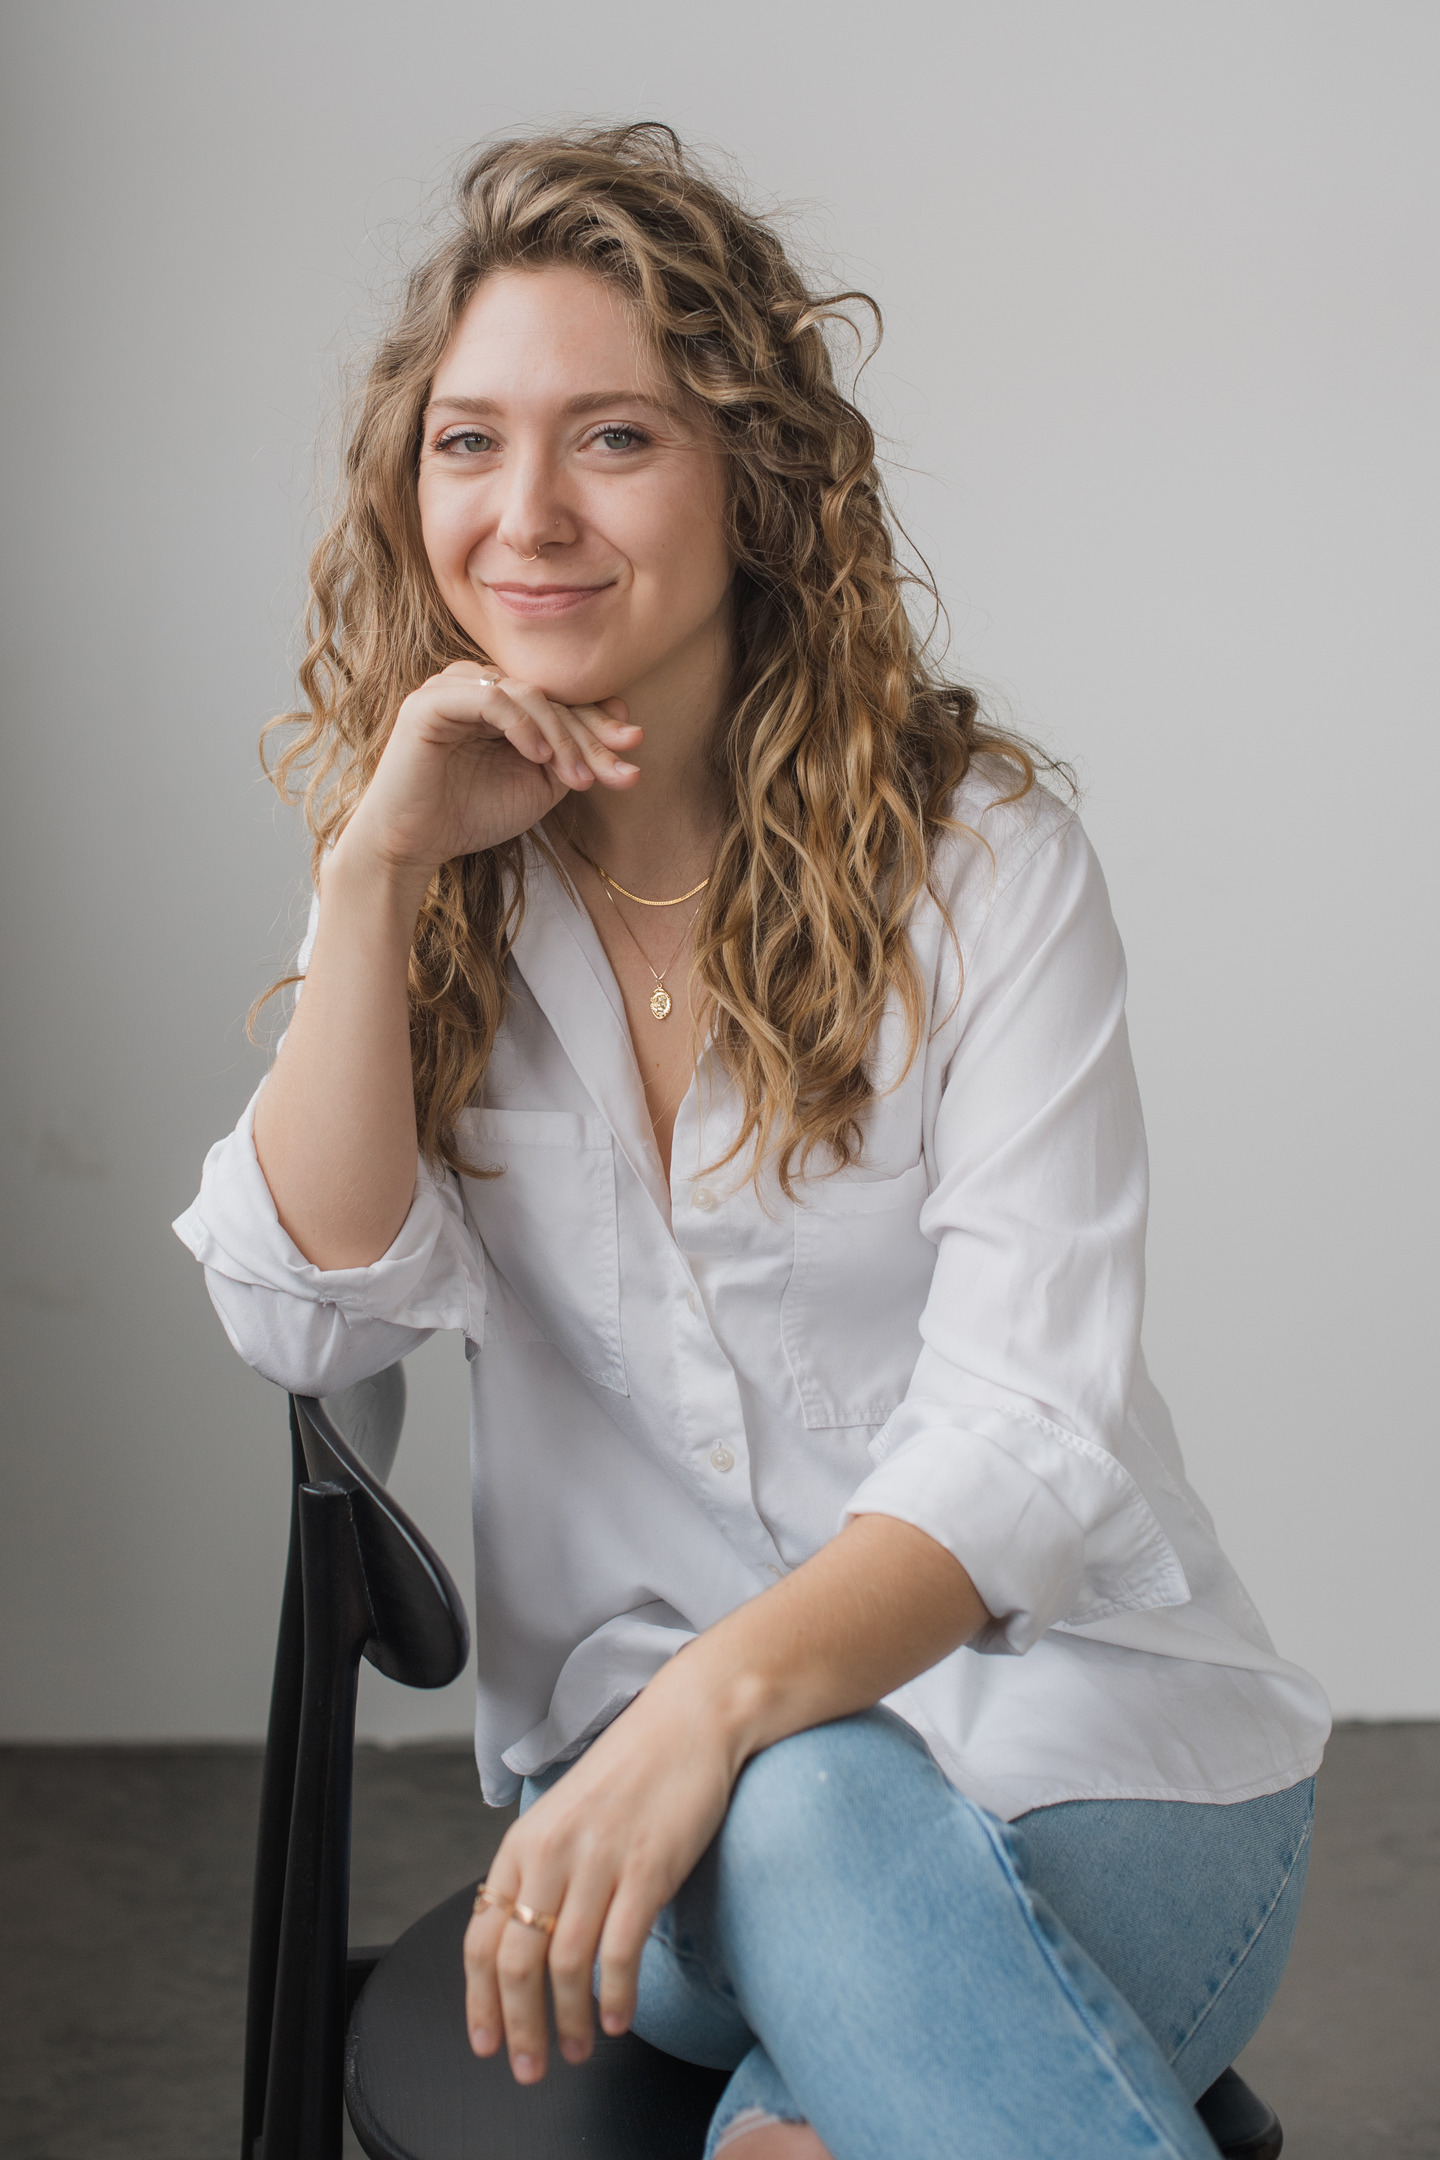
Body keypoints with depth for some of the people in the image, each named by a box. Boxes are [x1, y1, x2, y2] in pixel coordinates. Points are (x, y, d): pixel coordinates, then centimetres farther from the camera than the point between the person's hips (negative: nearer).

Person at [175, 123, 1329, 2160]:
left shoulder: (977, 851, -7)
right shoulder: (439, 884, 6)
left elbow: (1030, 1435, -14)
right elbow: (313, 1316, -5)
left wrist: (719, 1699, -31)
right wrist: (374, 868, -14)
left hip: (1090, 1738, -1)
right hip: (659, 1753, 2)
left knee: (822, 1830, -34)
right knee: (805, 1831, -33)